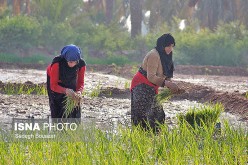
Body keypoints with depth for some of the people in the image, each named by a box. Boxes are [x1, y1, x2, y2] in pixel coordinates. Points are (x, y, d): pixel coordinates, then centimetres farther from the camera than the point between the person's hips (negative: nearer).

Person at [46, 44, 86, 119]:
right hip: (54, 80, -3)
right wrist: (65, 90, -52)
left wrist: (79, 91, -38)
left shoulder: (81, 64, -30)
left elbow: (80, 82, -15)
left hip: (71, 82, 3)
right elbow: (53, 85, -34)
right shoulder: (57, 62, -40)